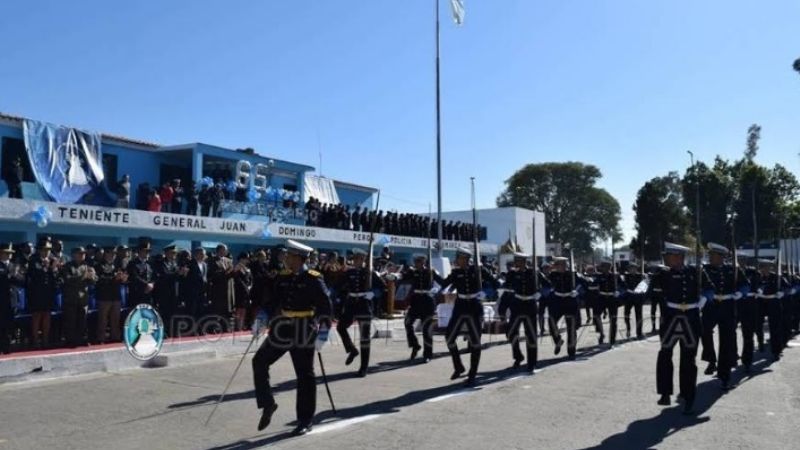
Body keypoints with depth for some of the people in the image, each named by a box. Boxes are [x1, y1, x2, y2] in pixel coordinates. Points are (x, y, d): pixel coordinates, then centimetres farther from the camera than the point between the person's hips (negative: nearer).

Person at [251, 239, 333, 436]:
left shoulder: (313, 280, -11)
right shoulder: (282, 277, 5)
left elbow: (324, 308, -11)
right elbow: (271, 300, 11)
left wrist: (322, 335, -16)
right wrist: (260, 320, -4)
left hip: (303, 334, -5)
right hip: (282, 331, 5)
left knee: (305, 376, 4)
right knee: (259, 362, -2)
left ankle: (305, 421, 15)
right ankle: (267, 405, 14)